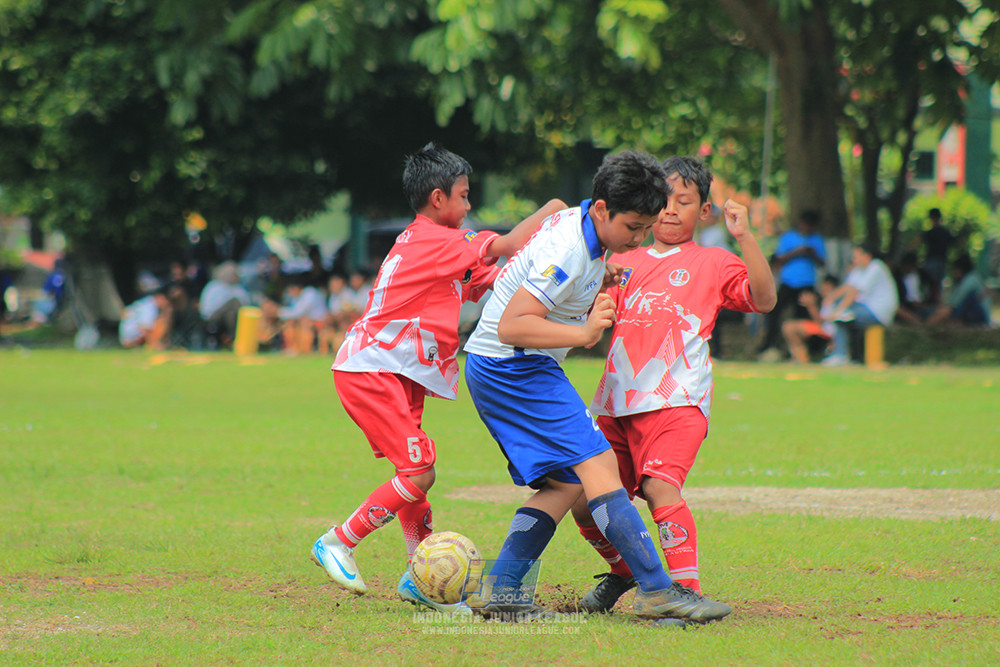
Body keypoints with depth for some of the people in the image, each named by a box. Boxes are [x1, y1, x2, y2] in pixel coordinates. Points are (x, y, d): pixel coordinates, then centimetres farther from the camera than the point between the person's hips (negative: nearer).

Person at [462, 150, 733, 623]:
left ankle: (502, 589, 2)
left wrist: (601, 283, 9)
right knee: (597, 464, -15)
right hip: (516, 367, -11)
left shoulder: (579, 225, 8)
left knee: (564, 482, 8)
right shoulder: (569, 252, -23)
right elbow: (512, 326, -27)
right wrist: (583, 332, -32)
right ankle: (656, 589, -19)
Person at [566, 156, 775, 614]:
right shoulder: (624, 261, 23)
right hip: (616, 402, 6)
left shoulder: (712, 264, 9)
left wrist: (744, 237, -13)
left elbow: (763, 299, -5)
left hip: (675, 400, -5)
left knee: (660, 487, -27)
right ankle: (623, 573, 32)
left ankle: (687, 589, -25)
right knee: (586, 503, 6)